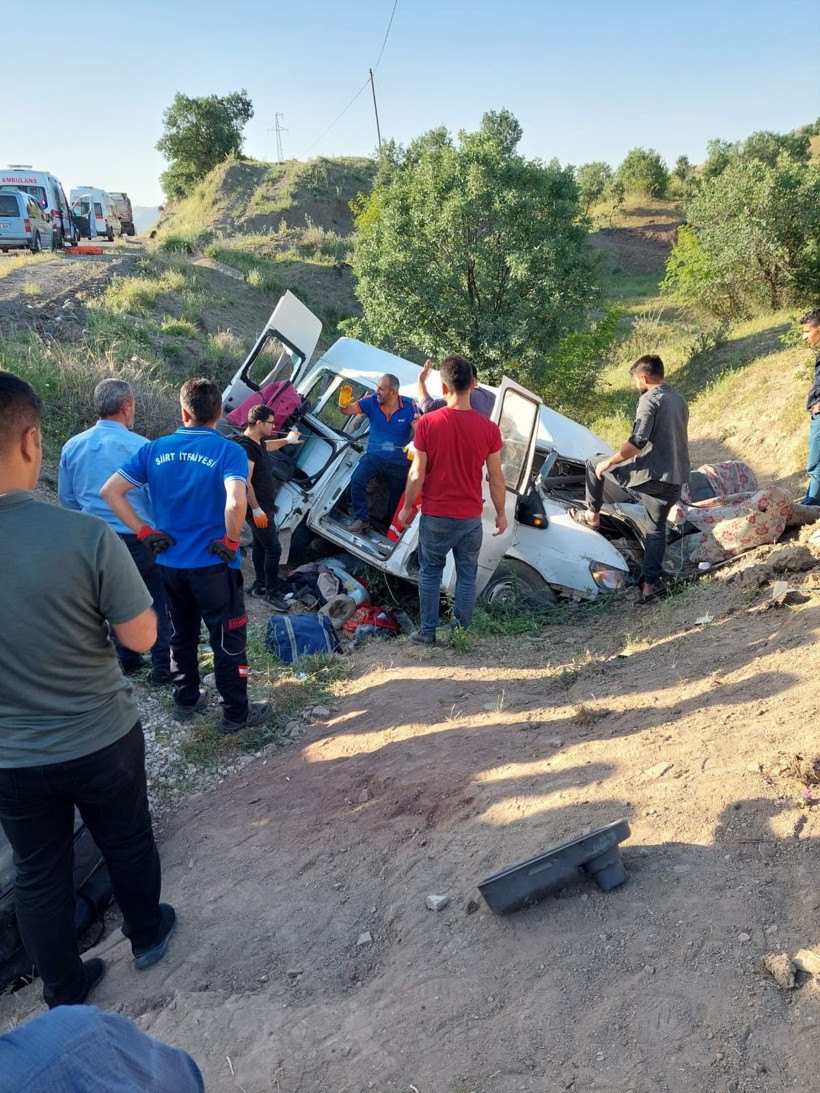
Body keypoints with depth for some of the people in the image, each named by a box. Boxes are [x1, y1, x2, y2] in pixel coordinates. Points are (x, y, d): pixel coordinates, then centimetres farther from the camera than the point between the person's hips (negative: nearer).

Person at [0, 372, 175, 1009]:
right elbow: (141, 638, -16)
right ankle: (147, 936, 48)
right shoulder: (86, 537, -26)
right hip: (102, 741, -2)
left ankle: (65, 995, 40)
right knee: (129, 844, 24)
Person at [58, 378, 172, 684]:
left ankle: (127, 660, 31)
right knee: (156, 603, 9)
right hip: (139, 538, -5)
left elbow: (66, 497, 10)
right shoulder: (141, 446, -17)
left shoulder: (72, 446, -1)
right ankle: (162, 667, 14)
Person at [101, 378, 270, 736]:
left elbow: (111, 491, -2)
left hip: (170, 562, 5)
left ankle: (186, 700, 36)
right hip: (213, 565, -5)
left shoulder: (155, 449, 1)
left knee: (182, 635, 22)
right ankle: (236, 714, 18)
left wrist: (144, 532, -1)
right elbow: (237, 503, -31)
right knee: (228, 640, 8)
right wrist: (232, 541, -15)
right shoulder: (228, 451, -13)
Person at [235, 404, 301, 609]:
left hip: (263, 505, 11)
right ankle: (272, 593, 1)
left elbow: (268, 445, 35)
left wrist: (287, 440, 41)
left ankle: (260, 585, 30)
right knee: (273, 549, -8)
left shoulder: (258, 442, 7)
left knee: (260, 545, 18)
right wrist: (256, 510, -26)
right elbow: (246, 482, -27)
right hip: (258, 508, -11)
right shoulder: (246, 447, -24)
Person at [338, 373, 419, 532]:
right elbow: (347, 410, -12)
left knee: (396, 499, 14)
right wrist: (343, 403, -38)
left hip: (398, 461, 0)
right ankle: (362, 519, -10)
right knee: (356, 480, -26)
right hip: (374, 455, 1)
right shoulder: (372, 401, -12)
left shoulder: (409, 406, -17)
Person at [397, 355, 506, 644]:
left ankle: (428, 632, 21)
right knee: (467, 575, 14)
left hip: (434, 516, -1)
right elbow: (496, 478, -4)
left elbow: (417, 474, -10)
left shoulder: (428, 423, -14)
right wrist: (501, 513, 11)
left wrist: (407, 508, 4)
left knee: (430, 572, 16)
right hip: (471, 518, 1)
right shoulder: (489, 428, -10)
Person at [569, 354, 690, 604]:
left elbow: (638, 441, -22)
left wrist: (609, 461, -11)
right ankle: (650, 584, 15)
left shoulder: (650, 400, -13)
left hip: (650, 473, -8)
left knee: (594, 464, 12)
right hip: (675, 479, 8)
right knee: (657, 528, 17)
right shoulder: (679, 400, 16)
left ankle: (592, 515, 23)